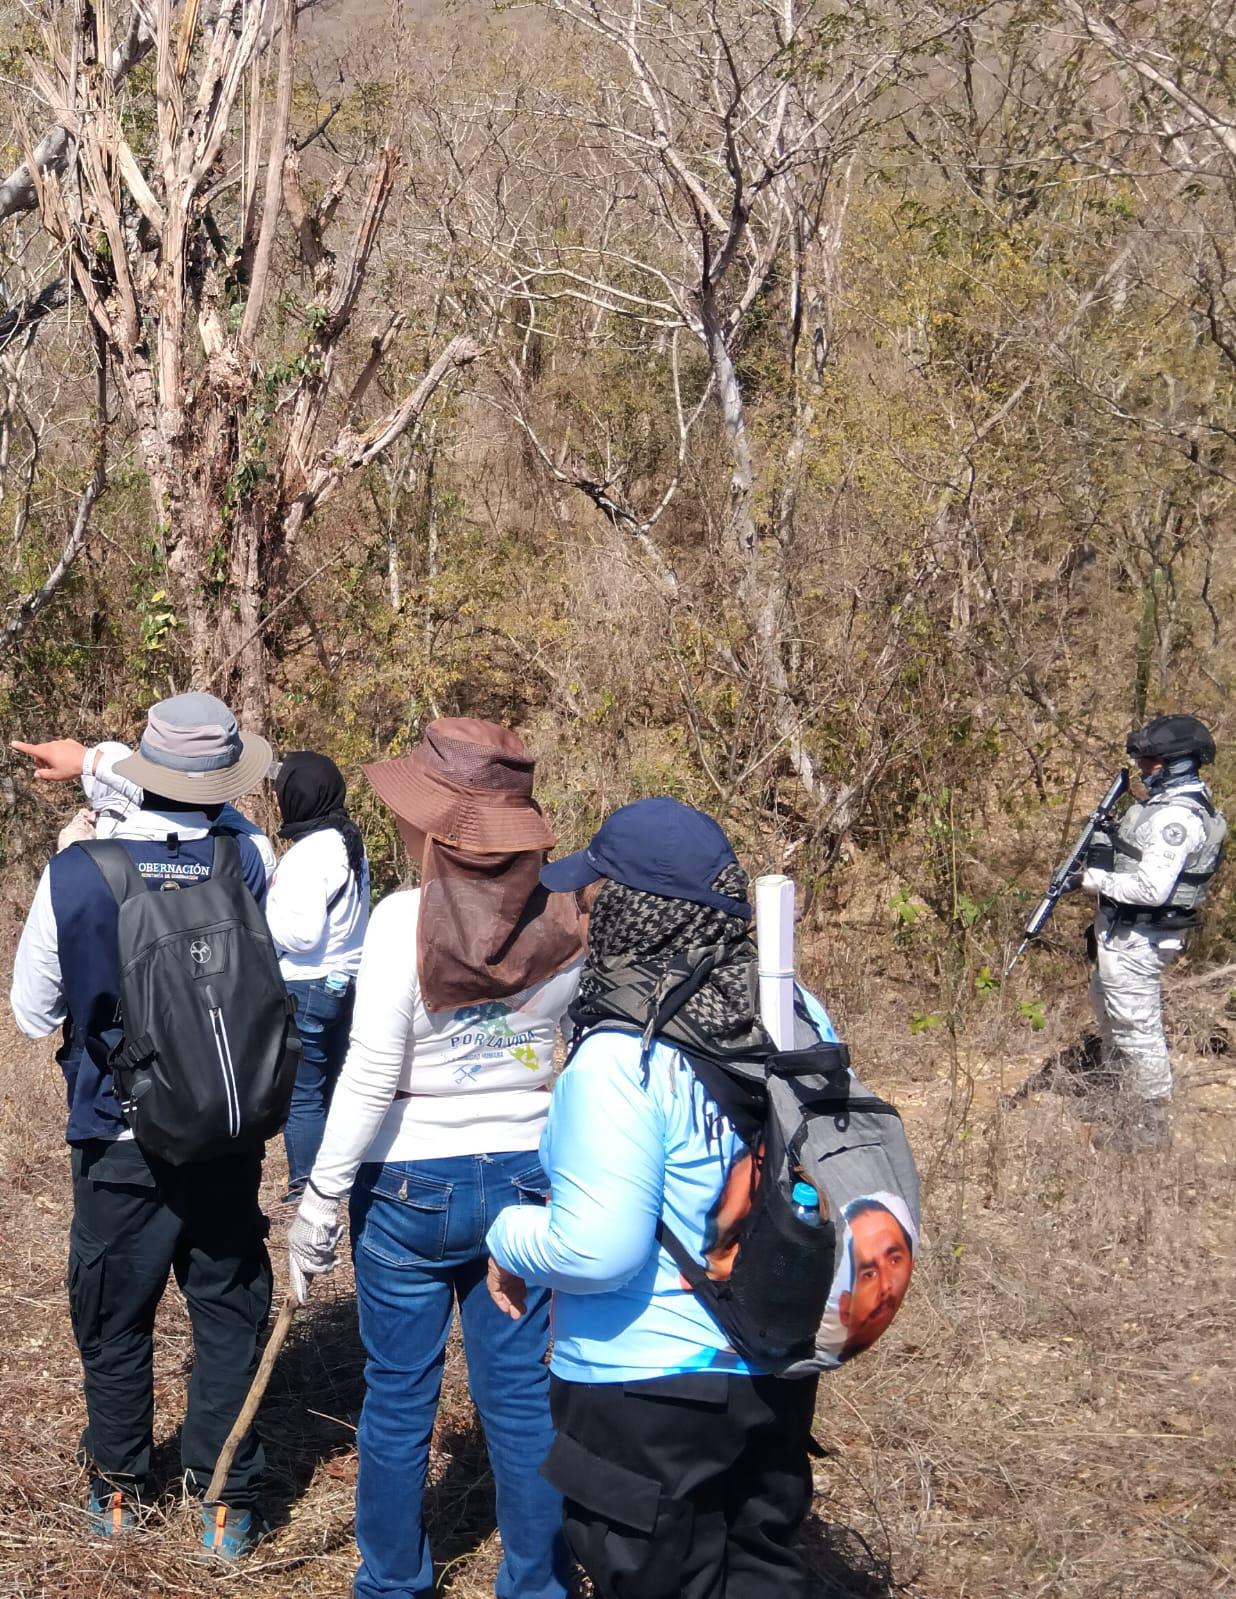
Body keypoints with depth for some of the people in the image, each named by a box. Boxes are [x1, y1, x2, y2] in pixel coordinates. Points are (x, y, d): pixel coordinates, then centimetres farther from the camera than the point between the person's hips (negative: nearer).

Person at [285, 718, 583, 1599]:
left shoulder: (405, 919, -17)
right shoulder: (564, 922, -6)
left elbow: (370, 1077, -17)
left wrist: (321, 1197, -8)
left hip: (411, 1187, -3)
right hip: (527, 1182, 3)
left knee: (399, 1395, 12)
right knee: (522, 1394, 12)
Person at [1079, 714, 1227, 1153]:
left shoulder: (1178, 816, -24)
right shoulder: (1170, 802, 8)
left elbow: (1151, 888, -30)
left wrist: (1097, 881, -18)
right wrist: (1105, 845, 4)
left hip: (1135, 939, -11)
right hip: (1125, 934, 11)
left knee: (1138, 1028, -2)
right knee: (1109, 1011, 27)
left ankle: (1150, 1126, 9)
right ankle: (1118, 1100, 45)